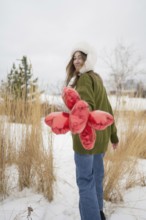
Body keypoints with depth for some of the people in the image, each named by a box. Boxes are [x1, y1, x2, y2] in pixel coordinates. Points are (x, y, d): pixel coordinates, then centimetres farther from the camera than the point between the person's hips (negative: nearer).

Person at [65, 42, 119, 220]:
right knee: (96, 174, 21)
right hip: (100, 136, 9)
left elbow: (87, 105, -29)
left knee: (85, 180, -3)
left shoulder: (84, 78, -11)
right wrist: (113, 135, 22)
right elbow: (107, 109, 18)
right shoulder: (97, 78, 16)